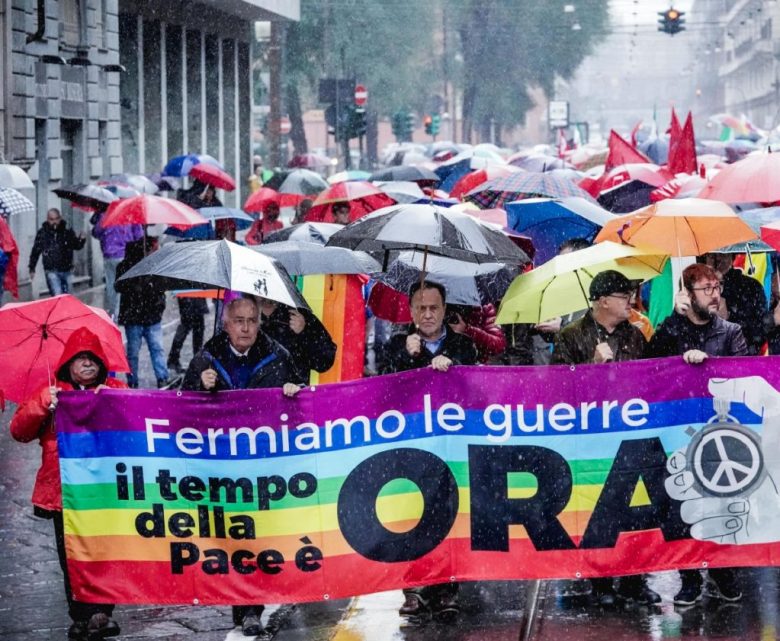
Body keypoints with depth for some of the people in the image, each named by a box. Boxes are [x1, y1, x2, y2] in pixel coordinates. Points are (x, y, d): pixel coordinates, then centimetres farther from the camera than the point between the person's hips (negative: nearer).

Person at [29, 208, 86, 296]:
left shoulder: (67, 231, 2)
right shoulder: (42, 233, -2)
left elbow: (76, 246, 10)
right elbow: (35, 251, 6)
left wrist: (81, 240, -13)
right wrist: (32, 268, 7)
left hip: (66, 270, 3)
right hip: (51, 271, -3)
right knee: (57, 296, -15)